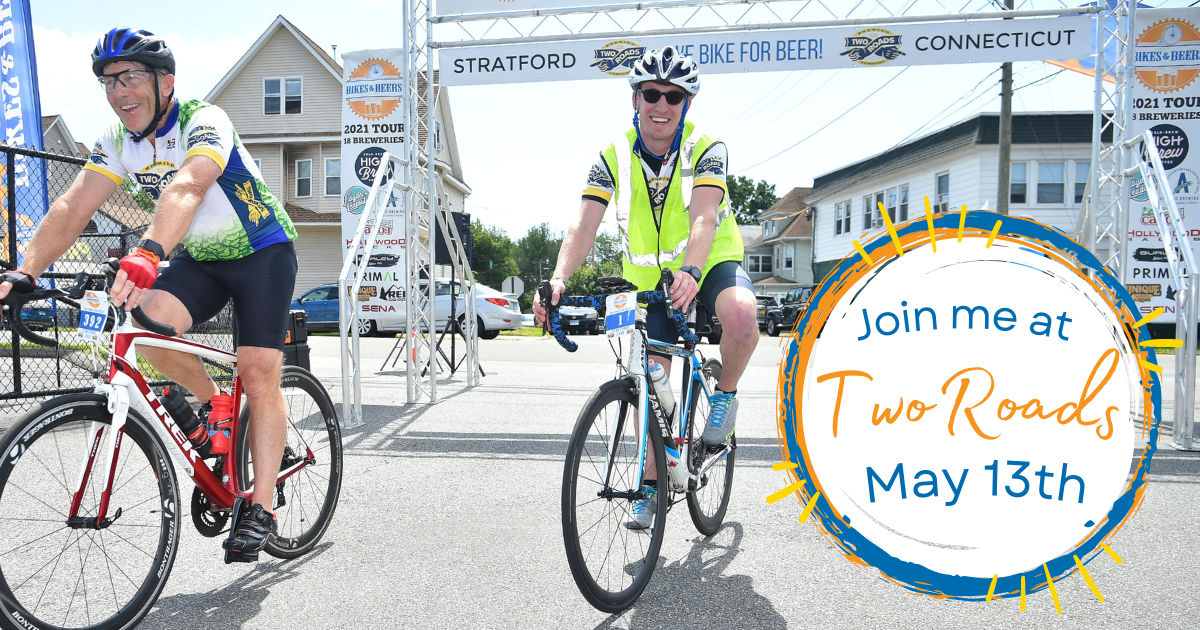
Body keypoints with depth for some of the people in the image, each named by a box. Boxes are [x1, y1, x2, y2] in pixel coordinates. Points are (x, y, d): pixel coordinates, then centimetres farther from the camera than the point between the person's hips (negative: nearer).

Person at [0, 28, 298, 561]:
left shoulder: (205, 122, -24)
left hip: (262, 252, -5)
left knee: (259, 376, -12)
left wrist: (147, 252, -59)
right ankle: (211, 403, 5)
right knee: (149, 320, -24)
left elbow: (186, 188, -43)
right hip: (200, 259, 6)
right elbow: (72, 208, -12)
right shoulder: (119, 141, -4)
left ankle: (261, 509, -3)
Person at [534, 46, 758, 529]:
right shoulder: (614, 157, -8)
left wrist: (690, 273, -50)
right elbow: (584, 224, -18)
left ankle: (725, 394, -6)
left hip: (711, 263, -2)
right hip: (650, 277, 3)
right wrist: (559, 278, -35)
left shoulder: (706, 150, -14)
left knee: (742, 313, -36)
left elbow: (703, 218, -31)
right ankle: (651, 483, 18)